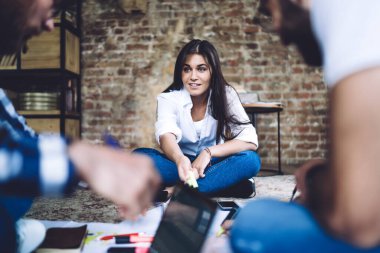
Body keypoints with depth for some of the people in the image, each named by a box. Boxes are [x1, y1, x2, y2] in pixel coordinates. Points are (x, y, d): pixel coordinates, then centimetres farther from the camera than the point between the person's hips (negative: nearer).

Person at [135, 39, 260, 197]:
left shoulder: (226, 95, -10)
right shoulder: (169, 98, -12)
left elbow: (250, 140, -20)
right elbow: (166, 135, -33)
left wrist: (209, 152, -33)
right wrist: (180, 160, -55)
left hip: (213, 165, 0)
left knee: (250, 159, -29)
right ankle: (225, 183, -30)